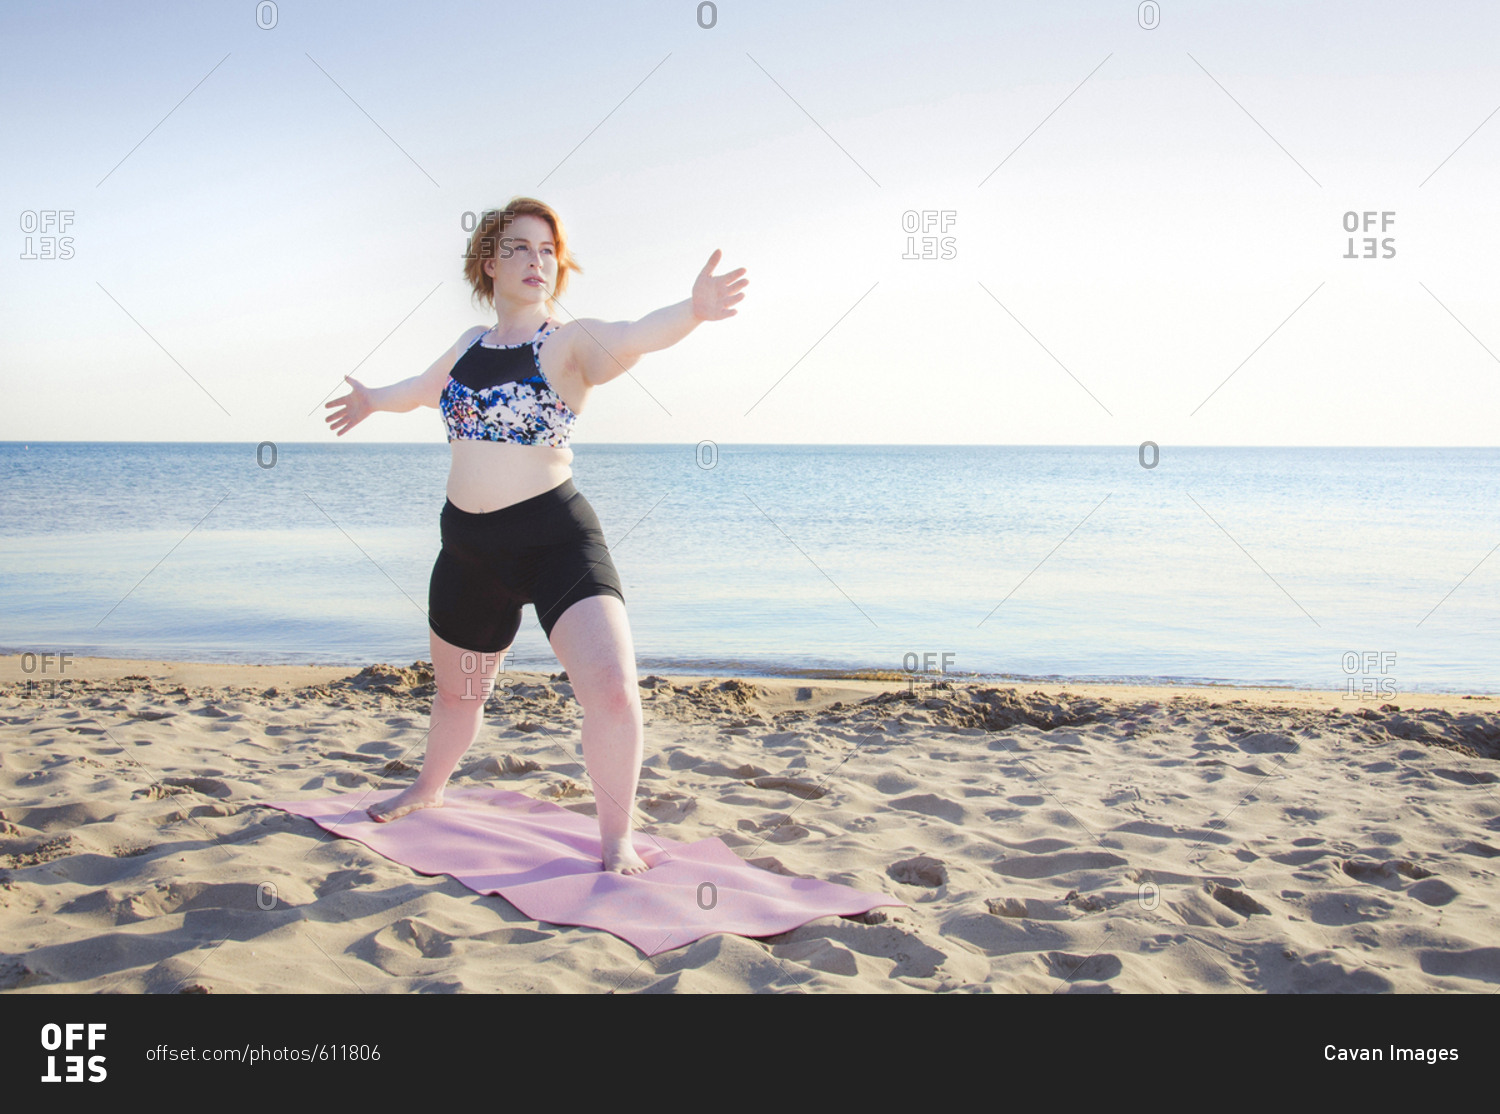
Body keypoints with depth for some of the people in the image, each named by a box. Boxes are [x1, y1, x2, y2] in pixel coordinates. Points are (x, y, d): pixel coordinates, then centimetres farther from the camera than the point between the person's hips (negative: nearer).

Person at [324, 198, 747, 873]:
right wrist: (374, 400, 53)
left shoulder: (570, 342, -7)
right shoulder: (470, 345, 10)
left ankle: (615, 843, -2)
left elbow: (630, 339, -30)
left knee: (612, 688, -22)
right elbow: (426, 388, 33)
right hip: (468, 544, 6)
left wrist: (692, 311, -52)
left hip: (556, 537, -5)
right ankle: (429, 787, 54)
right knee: (457, 691, 23)